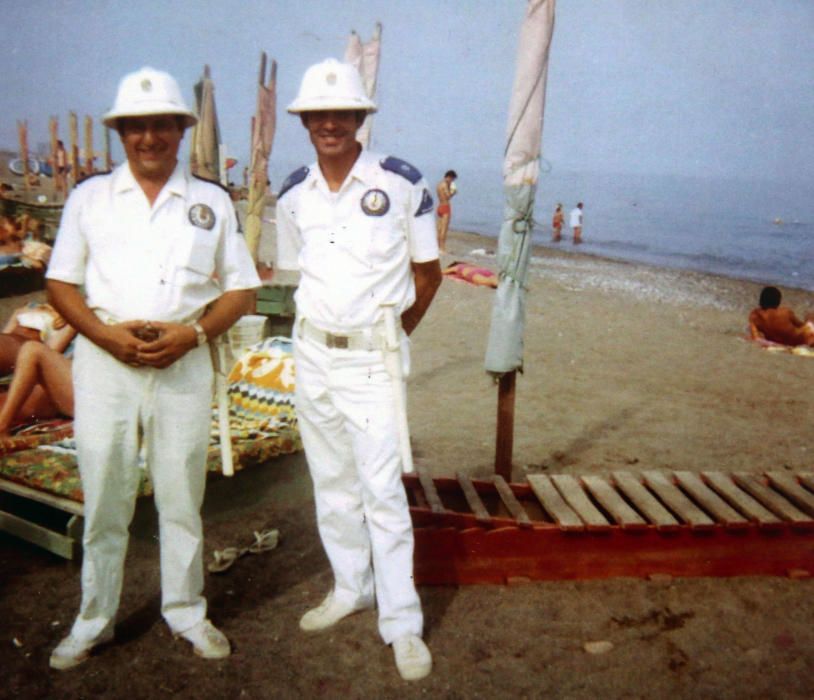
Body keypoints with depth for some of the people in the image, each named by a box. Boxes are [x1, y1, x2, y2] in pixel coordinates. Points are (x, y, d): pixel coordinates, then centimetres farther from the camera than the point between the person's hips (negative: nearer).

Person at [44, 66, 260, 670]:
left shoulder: (212, 203, 8)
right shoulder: (89, 197, 9)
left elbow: (241, 287, 6)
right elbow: (61, 282, 7)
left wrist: (191, 334, -11)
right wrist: (108, 334, -11)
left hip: (184, 365, 0)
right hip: (104, 362, 0)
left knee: (183, 497, 8)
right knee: (104, 500, 7)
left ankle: (187, 613, 25)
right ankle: (94, 621, 24)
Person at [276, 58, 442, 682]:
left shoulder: (403, 184, -7)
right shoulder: (294, 195, 5)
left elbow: (428, 271, 2)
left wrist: (392, 331, 6)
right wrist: (321, 327, 13)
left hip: (373, 357, -5)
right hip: (312, 354, 5)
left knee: (382, 489, -5)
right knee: (331, 482, 14)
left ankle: (402, 621, 6)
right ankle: (351, 588, 31)